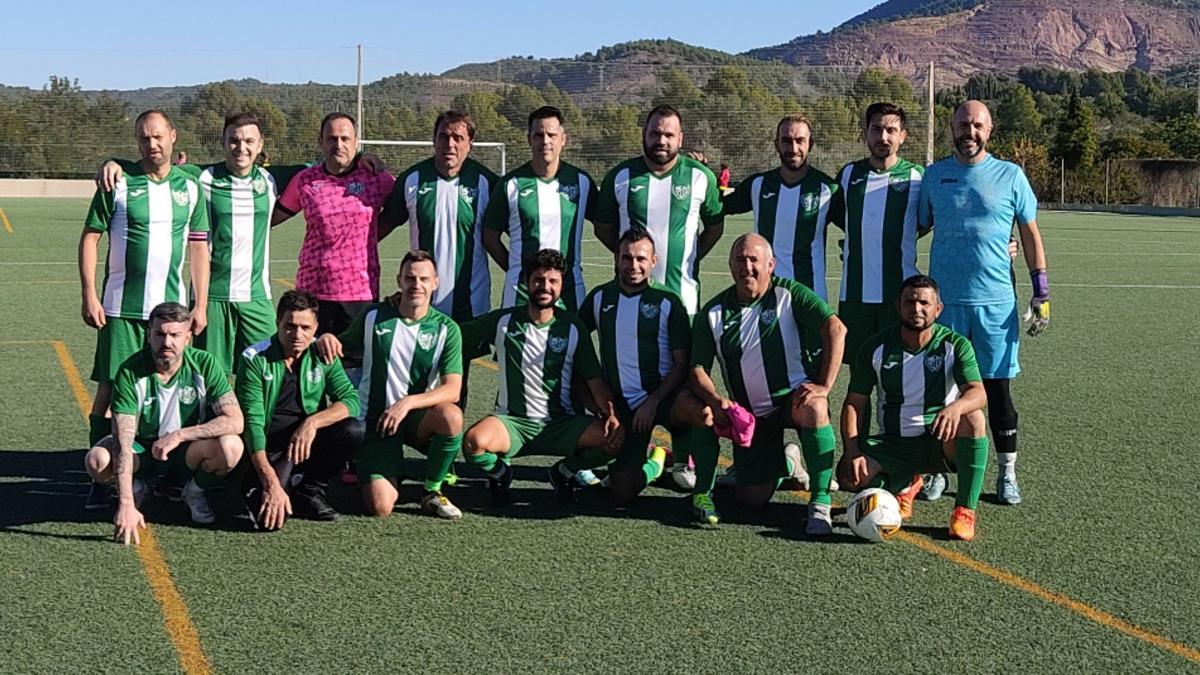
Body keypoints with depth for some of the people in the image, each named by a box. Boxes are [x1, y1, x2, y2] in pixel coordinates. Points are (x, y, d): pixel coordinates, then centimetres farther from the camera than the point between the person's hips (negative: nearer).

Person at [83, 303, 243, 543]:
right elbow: (123, 442, -28)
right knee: (97, 460, -31)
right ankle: (135, 486, 5)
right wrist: (126, 505, -37)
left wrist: (179, 435, -31)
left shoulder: (204, 364, -17)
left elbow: (235, 421, -24)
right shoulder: (130, 372, -21)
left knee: (230, 447, -31)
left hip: (189, 451, 0)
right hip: (142, 450, 0)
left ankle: (196, 490, 2)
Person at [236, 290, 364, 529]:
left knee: (353, 430, -24)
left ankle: (309, 491, -2)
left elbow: (351, 400, -8)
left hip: (308, 443, 4)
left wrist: (313, 421, -27)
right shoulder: (255, 359, -11)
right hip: (268, 449, -4)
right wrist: (271, 483, -29)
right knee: (271, 517, -27)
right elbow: (252, 422, -18)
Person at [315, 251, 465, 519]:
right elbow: (342, 345, 11)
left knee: (451, 417, -35)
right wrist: (326, 339, -14)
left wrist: (408, 402, -28)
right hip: (374, 419, -1)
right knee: (381, 507, -18)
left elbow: (452, 390, -13)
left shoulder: (446, 329, -5)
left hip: (418, 417, 1)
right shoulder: (374, 316, -2)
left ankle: (431, 492, -8)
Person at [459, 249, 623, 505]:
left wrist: (611, 415, -15)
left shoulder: (573, 327, 4)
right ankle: (500, 473, 5)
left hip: (561, 424, 1)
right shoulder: (502, 321, 3)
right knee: (475, 441, -35)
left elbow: (595, 379, 2)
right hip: (512, 422, -1)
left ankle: (563, 472, 7)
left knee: (613, 439, -26)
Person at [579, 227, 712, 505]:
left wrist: (653, 401, -16)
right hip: (622, 404, 2)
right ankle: (654, 462, 25)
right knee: (623, 491, -10)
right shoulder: (600, 297, 8)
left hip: (663, 395, -2)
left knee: (702, 410, -38)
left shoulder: (668, 303, -1)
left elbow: (683, 363, -4)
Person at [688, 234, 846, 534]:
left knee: (814, 408, -38)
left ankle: (820, 504, -27)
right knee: (752, 499, -10)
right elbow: (697, 370, -2)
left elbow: (835, 329, -21)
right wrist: (716, 401, -23)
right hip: (749, 414, 3)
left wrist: (824, 386, -28)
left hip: (794, 398, -3)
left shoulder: (790, 294, -9)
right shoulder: (713, 313, 0)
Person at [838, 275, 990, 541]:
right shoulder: (875, 347, -3)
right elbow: (854, 403, -2)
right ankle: (904, 485, 10)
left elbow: (978, 393, -22)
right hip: (892, 444, 2)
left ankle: (965, 510, -20)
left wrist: (955, 407, -46)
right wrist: (852, 451, -18)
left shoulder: (955, 345, -7)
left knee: (973, 418, -34)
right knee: (850, 474, -27)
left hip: (940, 442, -2)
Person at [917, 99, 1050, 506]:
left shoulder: (1010, 176, 3)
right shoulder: (933, 175, 6)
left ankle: (1007, 473, 13)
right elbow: (918, 226, 17)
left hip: (996, 303, -1)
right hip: (944, 300, 1)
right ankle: (936, 470, 15)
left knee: (998, 387, 2)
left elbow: (1030, 234, 7)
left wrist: (1041, 292, 3)